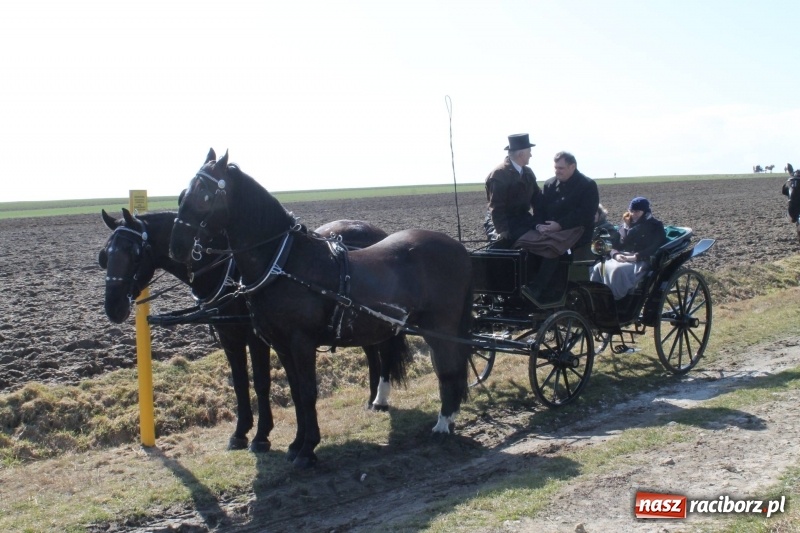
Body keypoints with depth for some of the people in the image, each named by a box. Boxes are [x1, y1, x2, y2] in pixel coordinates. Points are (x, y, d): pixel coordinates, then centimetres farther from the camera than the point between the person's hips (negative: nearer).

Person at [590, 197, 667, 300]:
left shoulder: (655, 226, 7)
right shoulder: (627, 225, 22)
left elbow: (655, 248, -7)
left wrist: (636, 256, -19)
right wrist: (616, 254, -9)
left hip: (642, 262, -5)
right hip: (622, 259, 5)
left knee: (618, 270, -37)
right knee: (599, 268, -24)